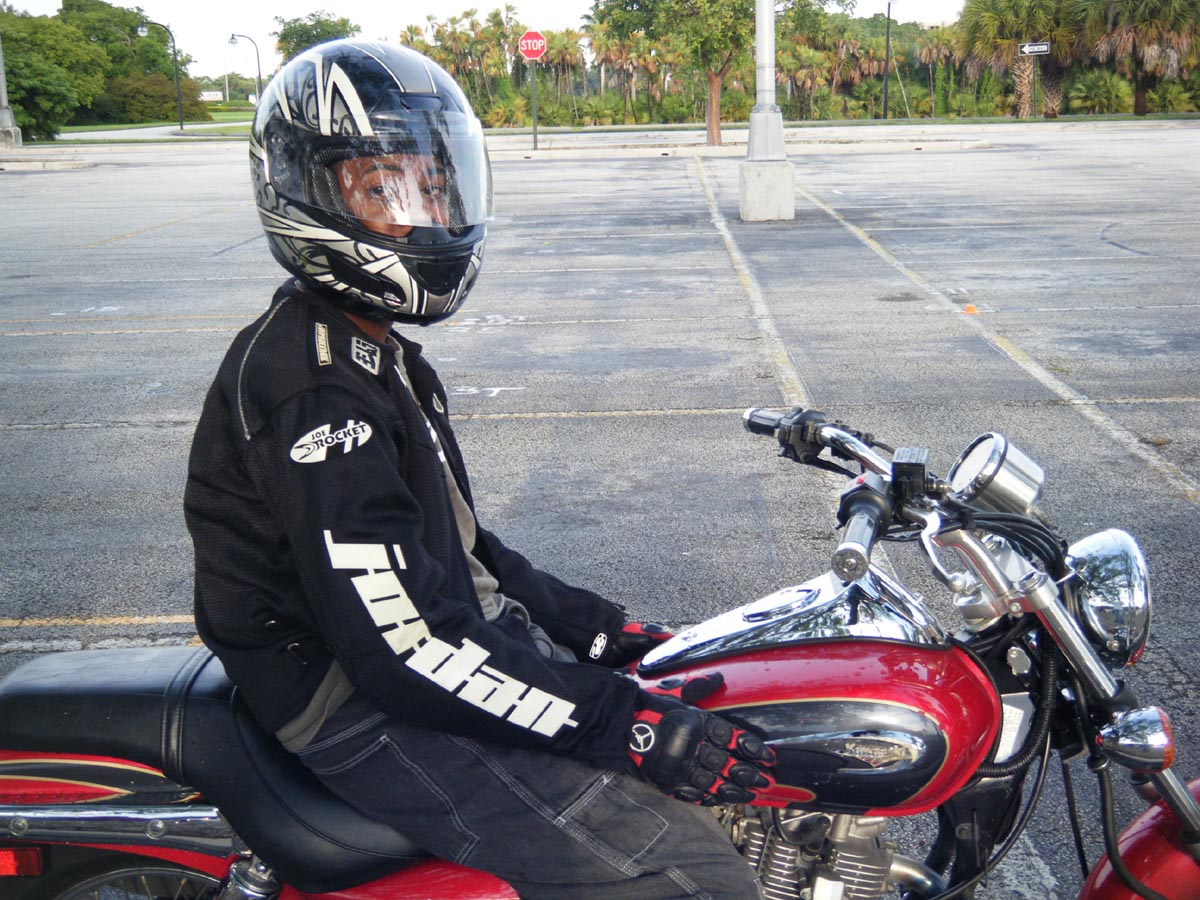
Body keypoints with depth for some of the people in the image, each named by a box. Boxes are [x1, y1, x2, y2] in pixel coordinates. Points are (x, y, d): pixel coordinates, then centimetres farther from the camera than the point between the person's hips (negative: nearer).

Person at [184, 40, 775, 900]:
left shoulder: (373, 349, 12)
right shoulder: (313, 388, -22)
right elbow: (405, 645, -26)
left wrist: (597, 625, 9)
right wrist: (630, 726, -23)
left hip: (444, 637, 10)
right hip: (365, 710, -10)